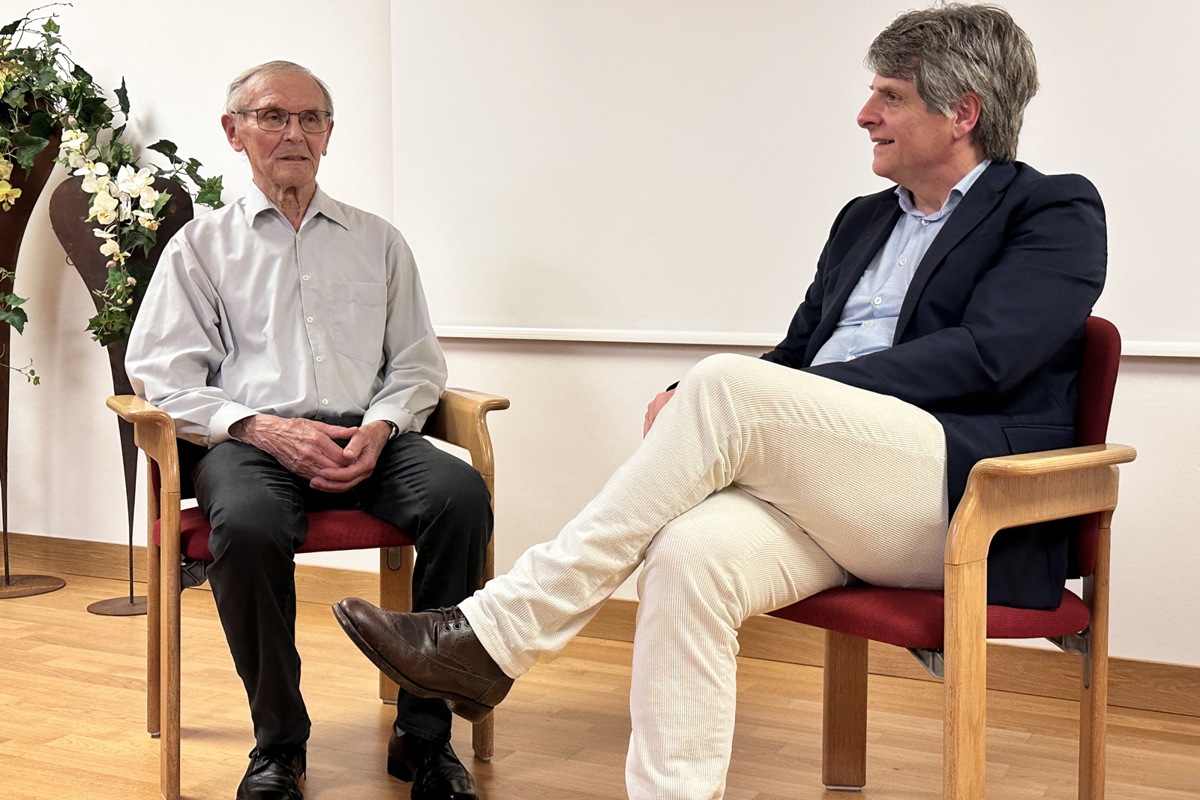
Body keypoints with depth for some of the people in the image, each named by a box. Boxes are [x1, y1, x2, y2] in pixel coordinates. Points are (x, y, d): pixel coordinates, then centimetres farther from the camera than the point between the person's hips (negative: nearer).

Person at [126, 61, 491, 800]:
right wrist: (262, 428, -11)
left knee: (462, 494, -30)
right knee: (247, 522, -38)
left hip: (368, 439, 2)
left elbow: (418, 363, 17)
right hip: (253, 438, -2)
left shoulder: (378, 241, 22)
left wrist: (379, 428, -5)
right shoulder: (201, 246, 15)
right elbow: (162, 374, 5)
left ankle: (424, 735, -20)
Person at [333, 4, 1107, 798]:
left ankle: (493, 635, -22)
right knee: (693, 551, -29)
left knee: (729, 384, -27)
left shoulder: (1057, 211, 5)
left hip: (964, 498, -5)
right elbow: (797, 354, 24)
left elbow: (981, 356, -11)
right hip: (821, 491, 6)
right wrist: (692, 407, -1)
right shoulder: (864, 219, 26)